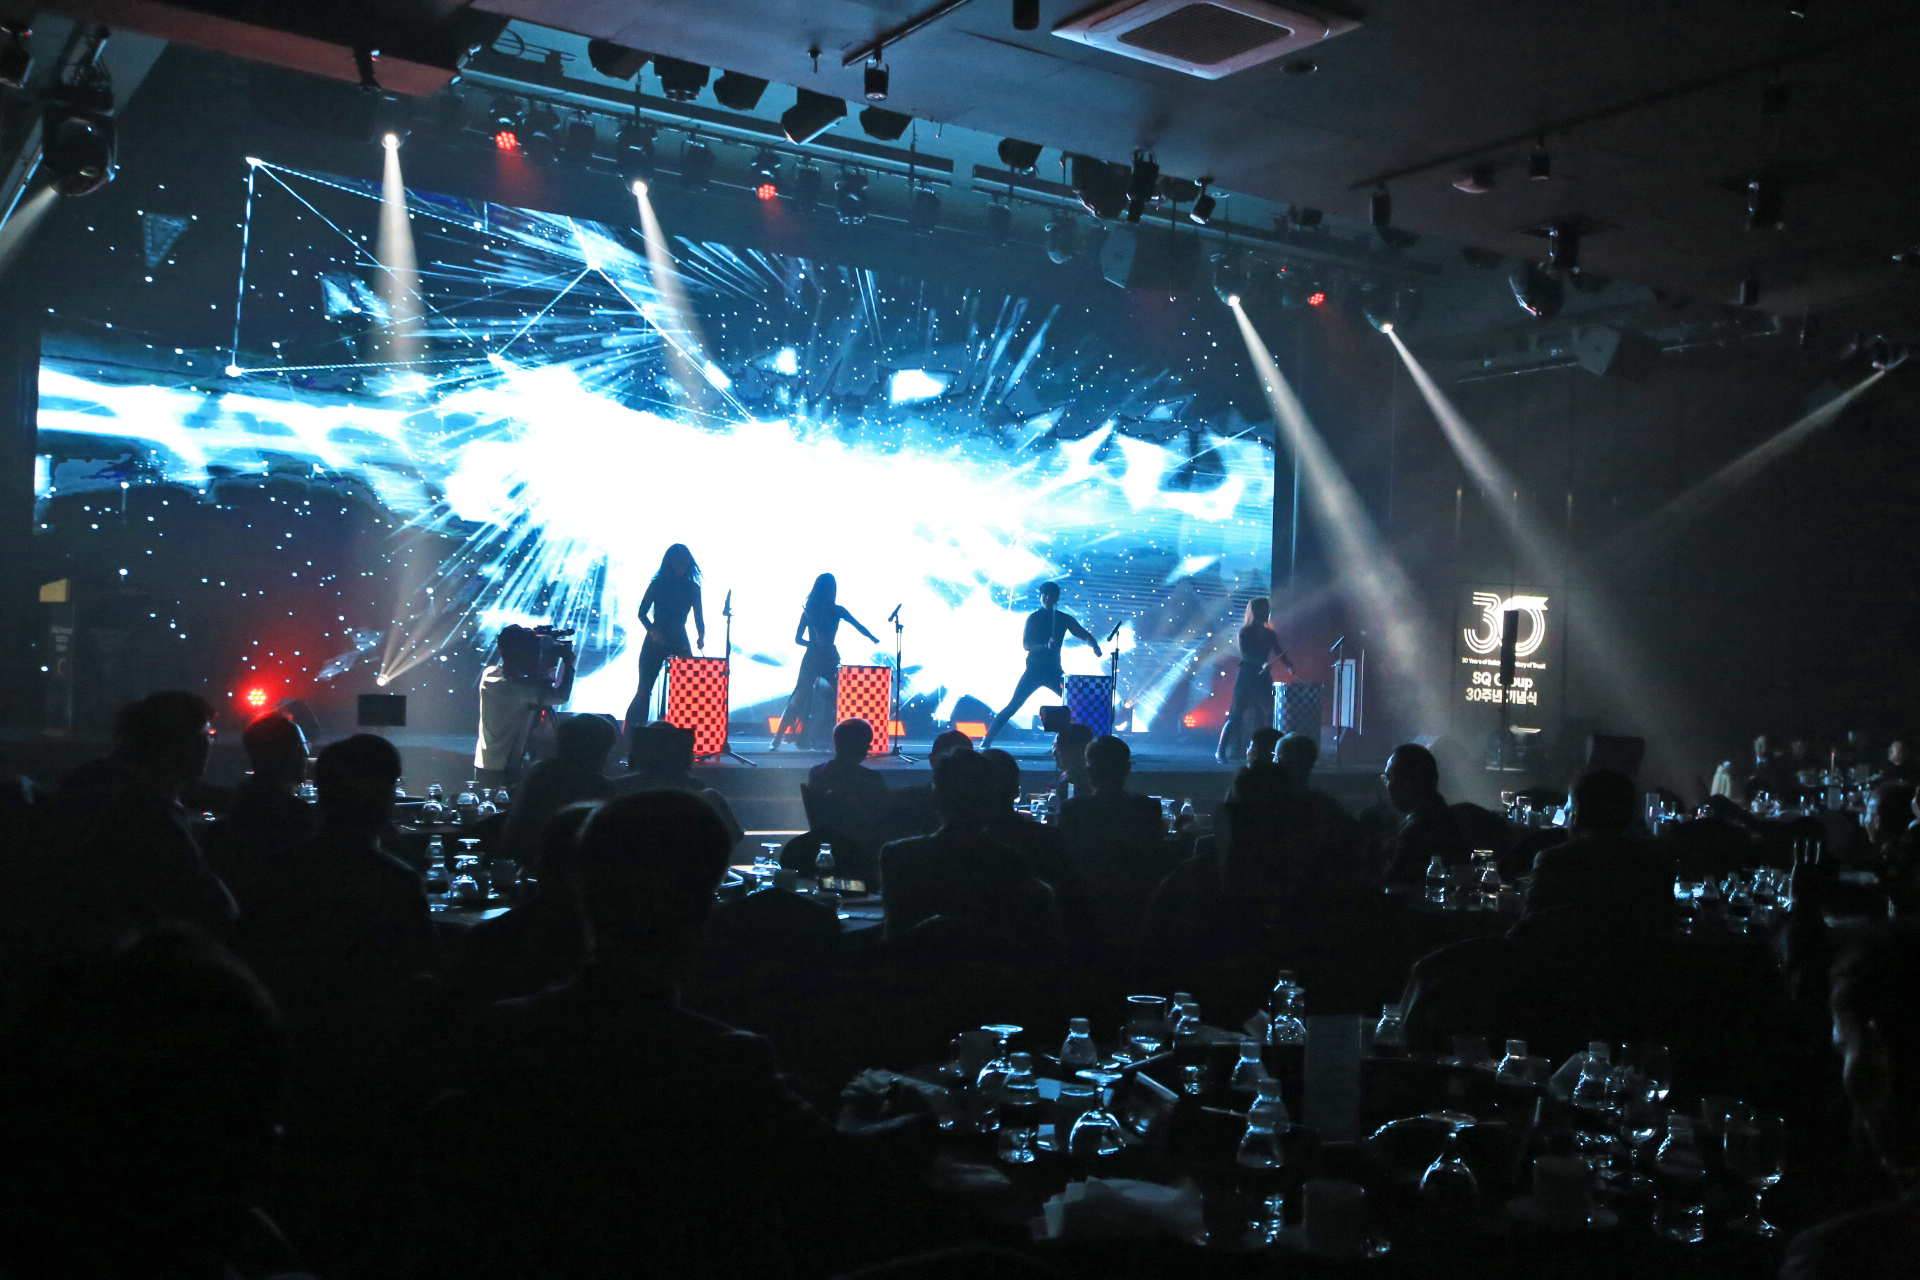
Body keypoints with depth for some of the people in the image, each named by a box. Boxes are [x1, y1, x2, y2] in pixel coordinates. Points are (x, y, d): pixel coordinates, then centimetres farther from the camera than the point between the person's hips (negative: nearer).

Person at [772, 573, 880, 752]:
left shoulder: (837, 610, 6)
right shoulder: (809, 611, 0)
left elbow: (858, 625, 0)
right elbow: (798, 638, 0)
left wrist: (872, 637, -13)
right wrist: (816, 645, -11)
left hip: (830, 659, 3)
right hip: (812, 659, -3)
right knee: (799, 699, -7)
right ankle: (777, 740, -7)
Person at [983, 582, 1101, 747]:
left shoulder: (1065, 619, 7)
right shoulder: (1033, 618, -2)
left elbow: (1085, 634, 5)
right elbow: (1026, 644, -10)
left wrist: (1095, 646, -17)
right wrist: (1045, 646, -29)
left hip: (1054, 671, 3)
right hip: (1034, 670, -3)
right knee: (1013, 705, -11)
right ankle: (988, 740, -8)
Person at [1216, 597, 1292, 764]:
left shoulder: (1269, 634, 12)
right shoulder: (1245, 632, -4)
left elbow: (1279, 653, 7)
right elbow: (1245, 654, -17)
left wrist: (1289, 665, -13)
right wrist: (1262, 663, -32)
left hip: (1263, 678, 6)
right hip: (1247, 677, -6)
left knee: (1266, 715, 1)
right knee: (1237, 715, -9)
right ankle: (1221, 751, -5)